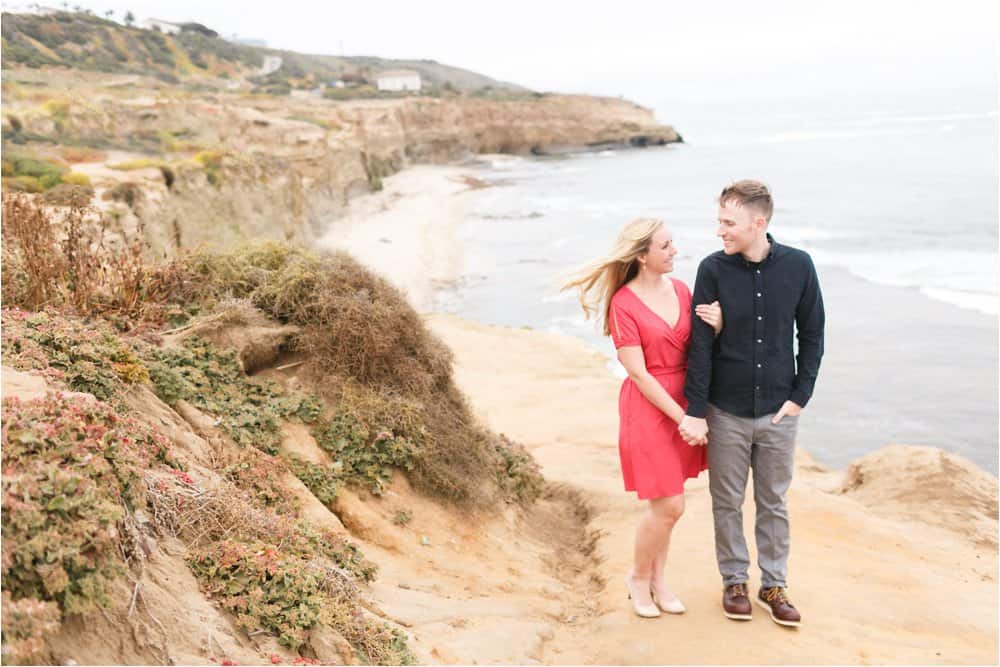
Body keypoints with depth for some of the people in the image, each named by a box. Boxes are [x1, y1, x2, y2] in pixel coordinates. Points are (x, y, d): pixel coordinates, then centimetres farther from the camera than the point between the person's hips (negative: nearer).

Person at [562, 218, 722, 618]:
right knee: (669, 505, -3)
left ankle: (657, 580, 30)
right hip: (648, 408, -5)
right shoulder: (623, 304, -13)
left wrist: (717, 325, -13)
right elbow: (638, 374, -15)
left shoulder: (681, 290, 4)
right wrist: (682, 418, -16)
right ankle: (639, 579, 21)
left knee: (666, 504, 13)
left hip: (684, 401, 6)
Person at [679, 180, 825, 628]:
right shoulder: (713, 269, -9)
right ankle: (734, 581, 29)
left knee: (774, 503, 13)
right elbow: (700, 345, -8)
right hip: (726, 412, -1)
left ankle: (774, 585, 28)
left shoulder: (798, 266, -6)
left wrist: (800, 396, -1)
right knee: (728, 503, 11)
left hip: (778, 411, 1)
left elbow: (812, 334, 4)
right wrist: (695, 412, -10)